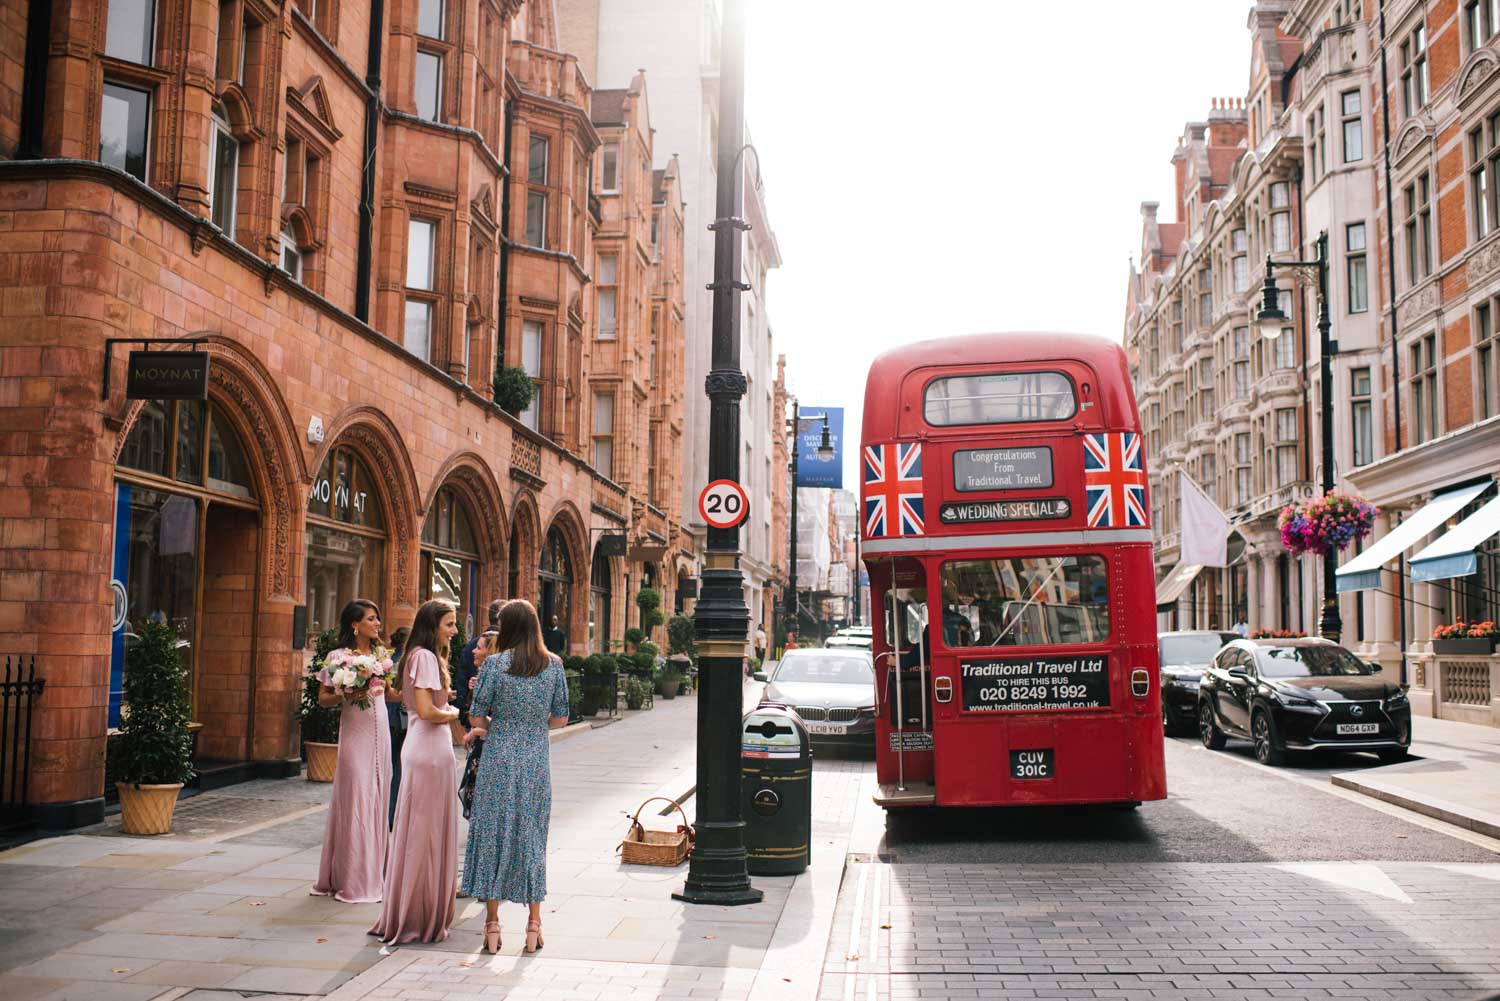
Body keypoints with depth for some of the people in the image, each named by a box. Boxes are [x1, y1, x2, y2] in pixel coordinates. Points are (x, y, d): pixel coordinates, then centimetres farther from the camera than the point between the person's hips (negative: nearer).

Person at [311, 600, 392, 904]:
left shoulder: (380, 654, 11)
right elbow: (323, 698, -2)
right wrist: (347, 695, -17)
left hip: (380, 732, 5)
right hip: (355, 733, -5)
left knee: (376, 800, 8)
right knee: (354, 801, -5)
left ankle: (372, 873, 16)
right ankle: (351, 881, 2)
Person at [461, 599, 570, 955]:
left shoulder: (495, 664, -8)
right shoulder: (554, 665, 1)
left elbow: (477, 716, -4)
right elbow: (561, 718, 6)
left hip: (499, 759, -2)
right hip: (537, 761, 3)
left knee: (493, 833, 6)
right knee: (533, 835, 11)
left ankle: (492, 923, 9)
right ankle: (534, 922, 14)